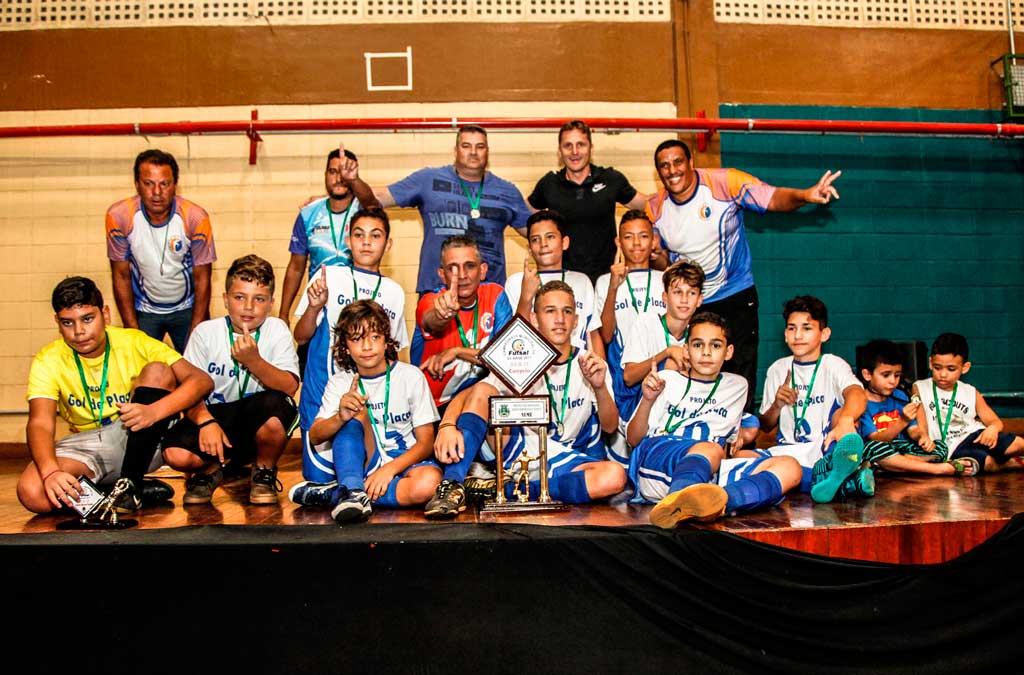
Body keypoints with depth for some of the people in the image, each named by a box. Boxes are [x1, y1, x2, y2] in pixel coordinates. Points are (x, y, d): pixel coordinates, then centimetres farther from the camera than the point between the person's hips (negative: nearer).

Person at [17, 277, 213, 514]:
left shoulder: (133, 343, -11)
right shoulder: (48, 361, -7)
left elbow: (202, 380, -21)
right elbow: (40, 423, -21)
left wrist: (153, 411, -38)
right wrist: (50, 472, -42)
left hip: (144, 441, 0)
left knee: (158, 371, -23)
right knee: (31, 493, -28)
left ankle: (131, 484, -23)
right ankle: (141, 489, -12)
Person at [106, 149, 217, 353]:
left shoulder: (195, 218, -19)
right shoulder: (119, 216, -17)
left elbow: (202, 278, -12)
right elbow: (121, 276, -7)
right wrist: (132, 330, -9)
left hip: (188, 308, 0)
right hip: (143, 310, 1)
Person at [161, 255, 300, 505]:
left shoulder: (276, 330, -4)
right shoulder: (206, 332, -2)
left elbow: (290, 387, -16)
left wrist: (253, 360, -32)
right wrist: (205, 421, -25)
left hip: (259, 425, -1)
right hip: (214, 415, 1)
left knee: (276, 405, -35)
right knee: (175, 454, -28)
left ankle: (264, 472, -2)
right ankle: (209, 469, 12)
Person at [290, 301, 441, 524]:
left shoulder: (411, 376, -4)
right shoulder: (340, 382, 3)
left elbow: (426, 442, -5)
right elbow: (315, 437, -7)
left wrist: (389, 469, -22)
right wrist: (340, 418, -30)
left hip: (404, 462, -1)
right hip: (363, 463, 1)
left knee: (429, 482, -36)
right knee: (356, 414, -23)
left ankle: (332, 494, -27)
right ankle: (353, 492, -41)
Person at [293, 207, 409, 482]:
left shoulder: (395, 291, 13)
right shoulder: (329, 276, 2)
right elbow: (301, 337, -2)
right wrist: (314, 308, -22)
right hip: (323, 392, -3)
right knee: (321, 477, -10)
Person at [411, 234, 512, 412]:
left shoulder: (495, 295, -3)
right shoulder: (430, 301, -11)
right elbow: (431, 323, -37)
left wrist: (456, 351, -17)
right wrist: (444, 314, -60)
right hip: (435, 403, -3)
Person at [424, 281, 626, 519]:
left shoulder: (589, 365, 4)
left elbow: (610, 426, -4)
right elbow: (467, 396, -9)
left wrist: (600, 387, -25)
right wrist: (448, 425, -32)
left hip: (562, 463, 1)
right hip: (517, 452, 0)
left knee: (615, 476, -31)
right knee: (482, 391, -20)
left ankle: (503, 488, -24)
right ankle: (453, 486, -29)